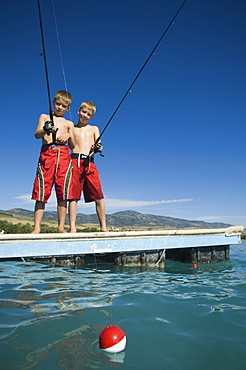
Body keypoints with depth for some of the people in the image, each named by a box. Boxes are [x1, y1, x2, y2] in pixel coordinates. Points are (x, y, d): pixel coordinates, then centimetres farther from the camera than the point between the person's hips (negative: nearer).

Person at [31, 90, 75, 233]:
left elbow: (73, 146, 15)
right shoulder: (44, 117, 20)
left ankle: (61, 227, -4)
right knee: (42, 190, -8)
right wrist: (45, 130, -20)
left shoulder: (69, 124, 22)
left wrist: (69, 136, -6)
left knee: (63, 191, -7)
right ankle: (37, 228, -9)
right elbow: (37, 134, 2)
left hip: (63, 155, 1)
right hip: (46, 153, -1)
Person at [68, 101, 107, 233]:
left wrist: (97, 148, -13)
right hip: (75, 161, -1)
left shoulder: (94, 129, 21)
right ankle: (72, 228, -6)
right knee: (73, 196, -7)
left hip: (90, 163, 1)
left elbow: (98, 146, 8)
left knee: (98, 196, -5)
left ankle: (103, 227, 0)